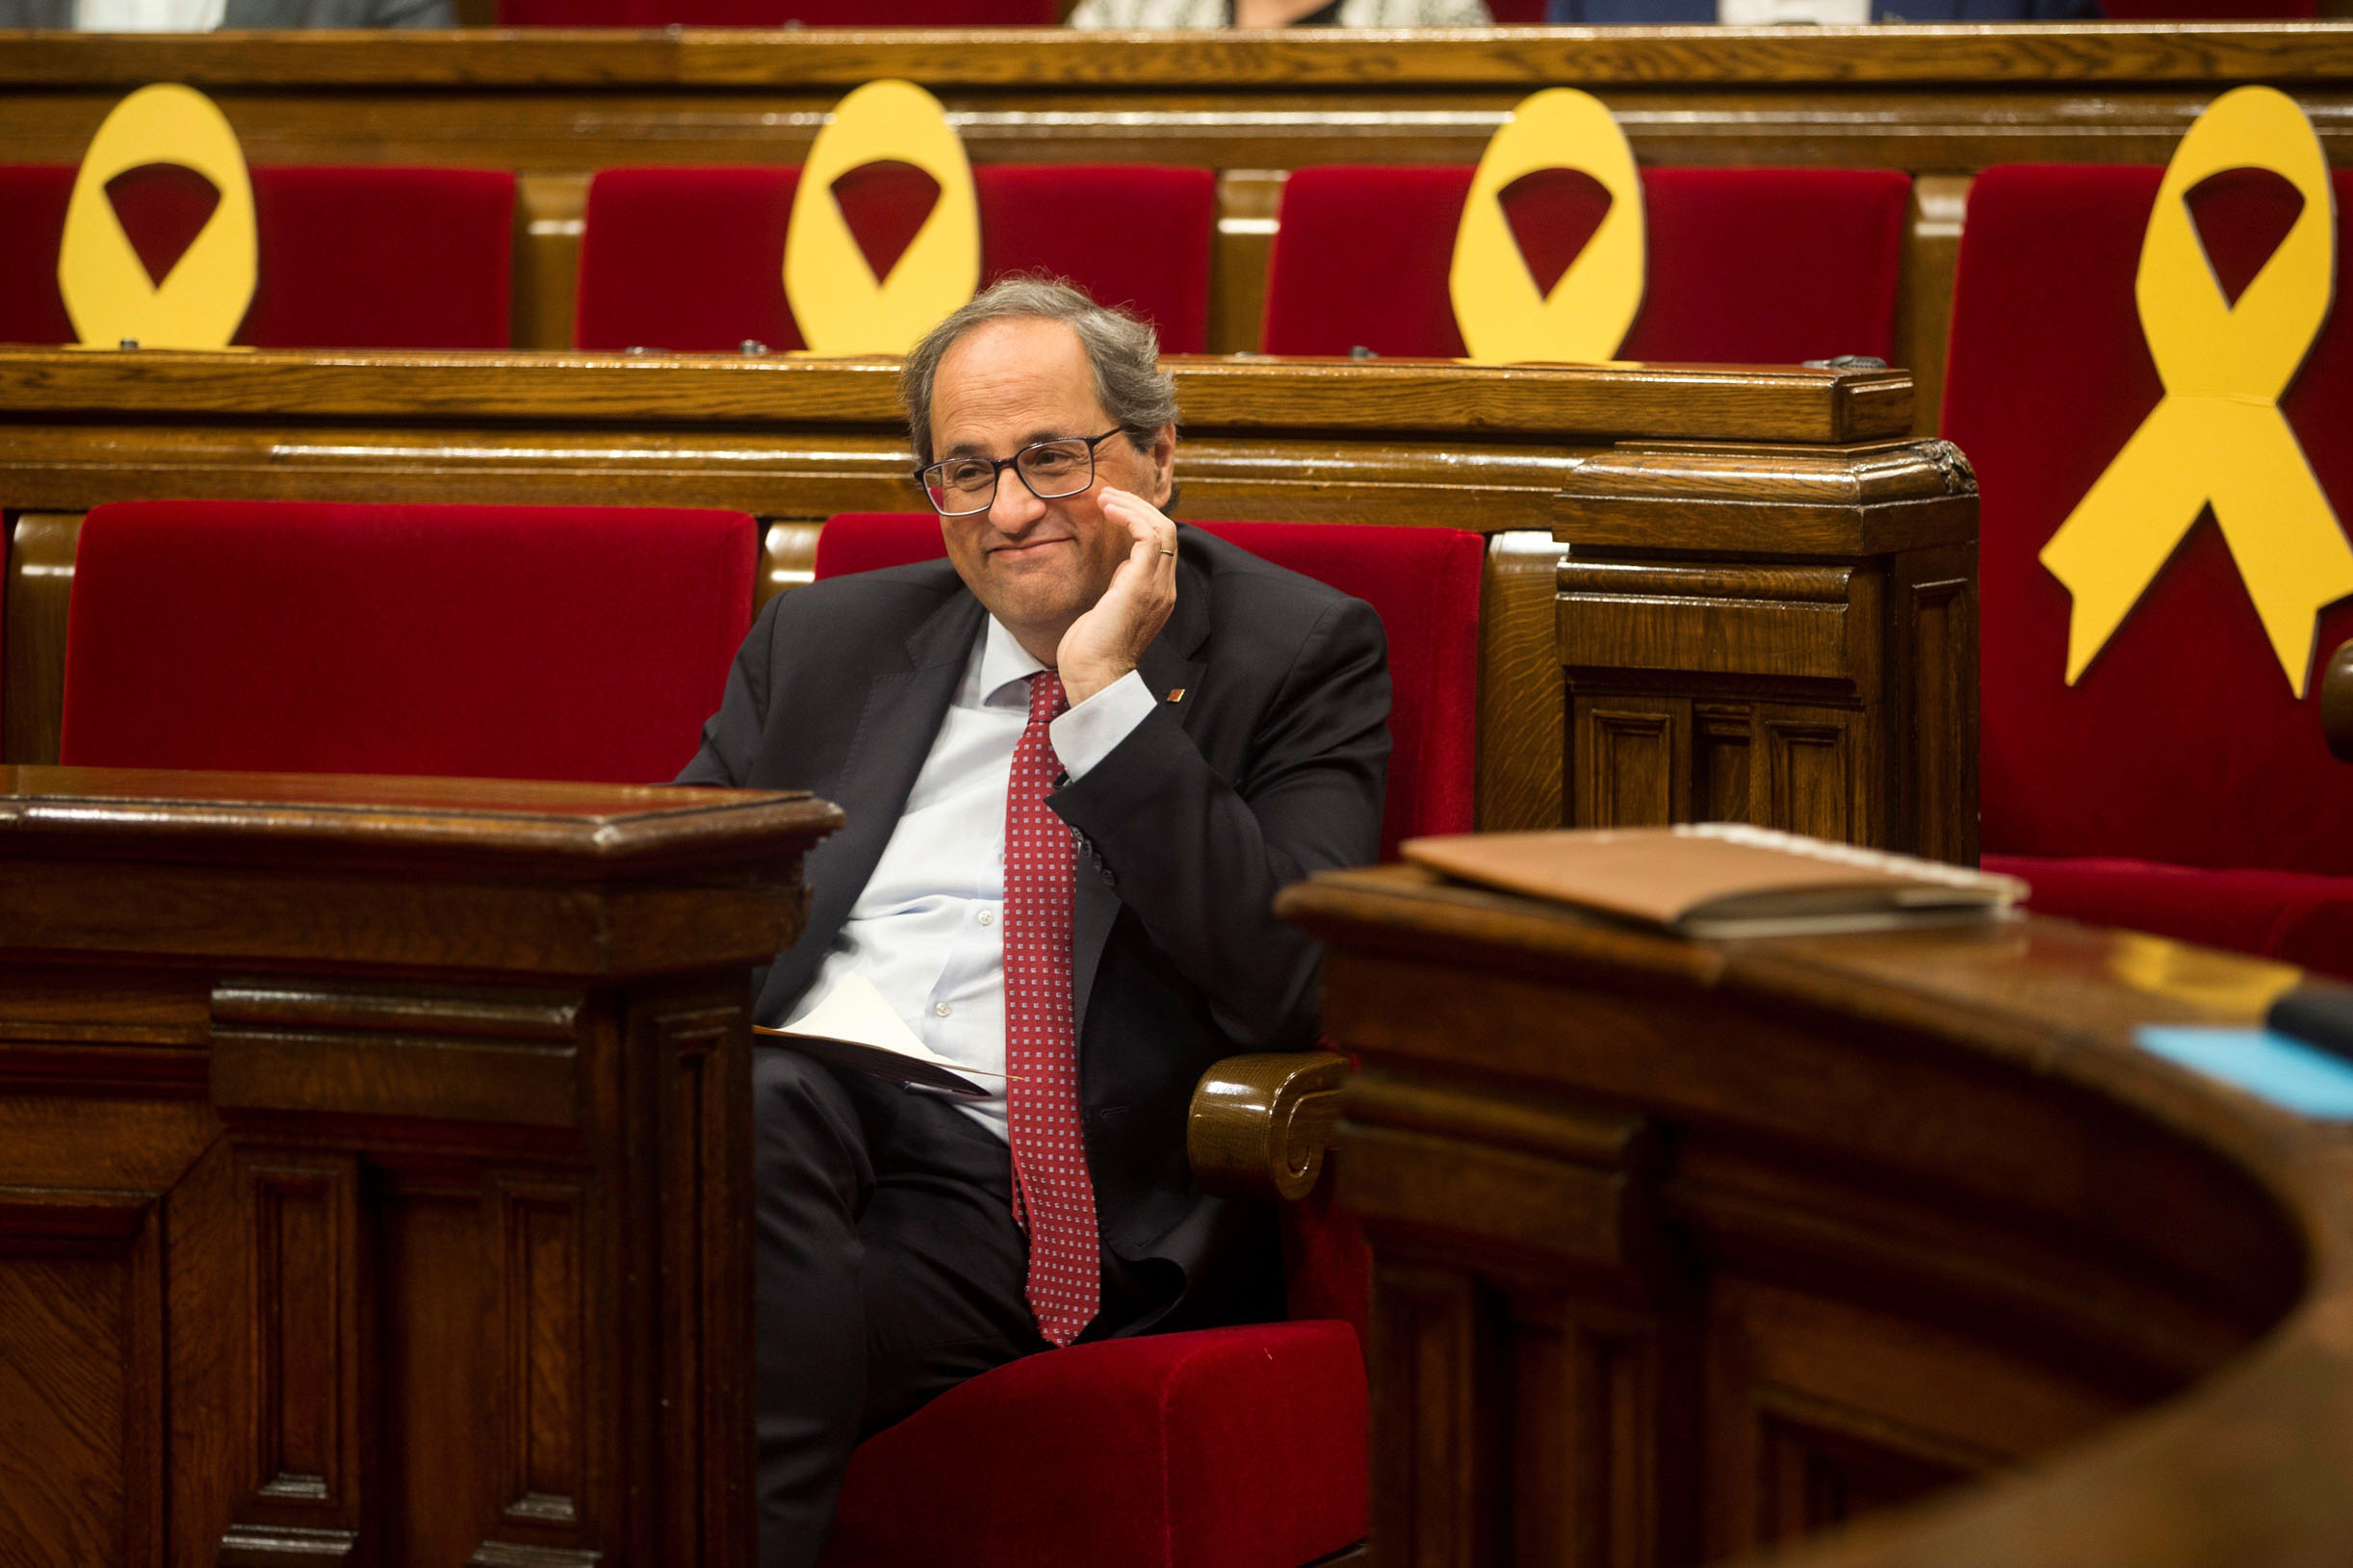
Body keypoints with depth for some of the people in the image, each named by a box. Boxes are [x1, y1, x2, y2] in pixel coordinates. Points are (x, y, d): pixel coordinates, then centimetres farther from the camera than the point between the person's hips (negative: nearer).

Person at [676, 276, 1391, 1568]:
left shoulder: (1292, 658, 9)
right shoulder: (823, 640, 24)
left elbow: (1286, 984, -5)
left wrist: (1109, 695, -8)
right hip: (777, 1117, 4)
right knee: (757, 1105, -35)